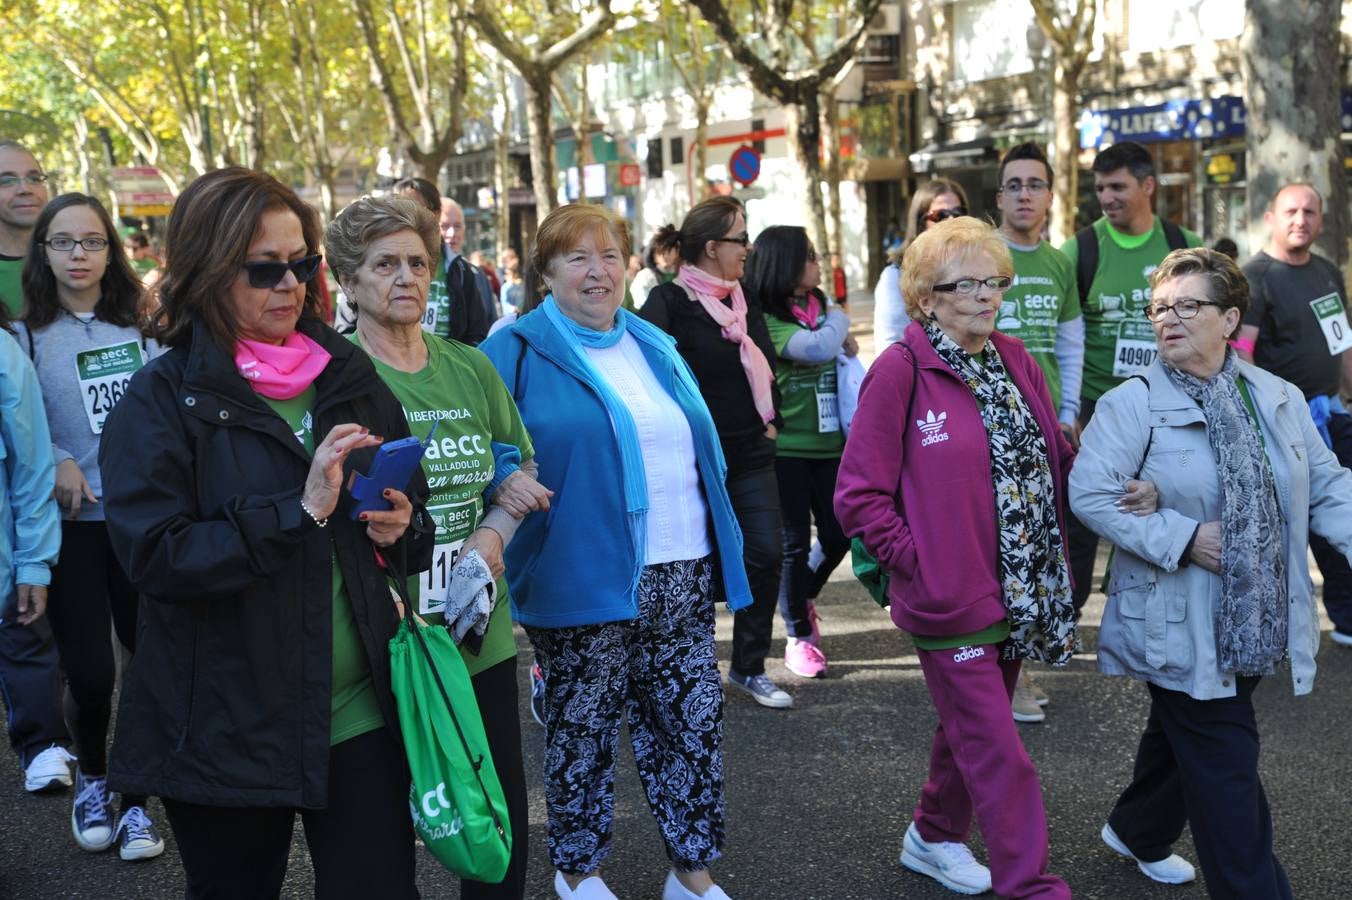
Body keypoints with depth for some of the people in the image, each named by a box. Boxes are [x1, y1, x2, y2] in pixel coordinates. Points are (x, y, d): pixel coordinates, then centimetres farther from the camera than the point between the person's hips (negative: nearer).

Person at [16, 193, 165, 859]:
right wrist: (55, 462, -11)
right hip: (73, 524, -1)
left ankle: (135, 798, 17)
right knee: (89, 670, -2)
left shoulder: (141, 328, 7)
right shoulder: (25, 335, 2)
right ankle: (91, 779, 27)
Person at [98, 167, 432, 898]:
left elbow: (412, 500, 16)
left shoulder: (349, 377, 6)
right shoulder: (160, 400, -7)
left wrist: (402, 527, -7)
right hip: (226, 728, -2)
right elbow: (153, 556, -16)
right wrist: (297, 510, -23)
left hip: (362, 712, 3)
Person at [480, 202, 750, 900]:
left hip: (682, 577, 5)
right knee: (580, 729, 8)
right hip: (584, 580, -5)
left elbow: (698, 451, 19)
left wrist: (721, 554, 17)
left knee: (693, 723, 8)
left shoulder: (654, 346, 15)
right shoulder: (519, 351, -4)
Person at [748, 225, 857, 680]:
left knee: (839, 535, 7)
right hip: (787, 448, -6)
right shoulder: (767, 320, -13)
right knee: (795, 542, 3)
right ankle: (799, 637, 17)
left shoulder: (821, 307, 8)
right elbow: (816, 349, -27)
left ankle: (802, 599, 36)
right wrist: (838, 321, -9)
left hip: (829, 442, 6)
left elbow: (846, 362, 19)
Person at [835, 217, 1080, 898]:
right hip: (950, 597, -7)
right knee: (998, 752, -3)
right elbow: (859, 496, -13)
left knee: (972, 726, 22)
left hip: (1016, 589, 7)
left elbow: (1056, 462, 15)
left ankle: (935, 837, 42)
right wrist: (917, 561, -16)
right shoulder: (901, 369, -12)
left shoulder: (1015, 362, 7)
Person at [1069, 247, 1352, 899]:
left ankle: (1139, 832, 48)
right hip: (1182, 630, -6)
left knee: (1182, 740, 24)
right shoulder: (1130, 406, -11)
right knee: (1226, 772, -2)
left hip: (1257, 626, 6)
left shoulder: (1280, 399, 6)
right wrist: (1182, 539, -23)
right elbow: (1088, 492, -19)